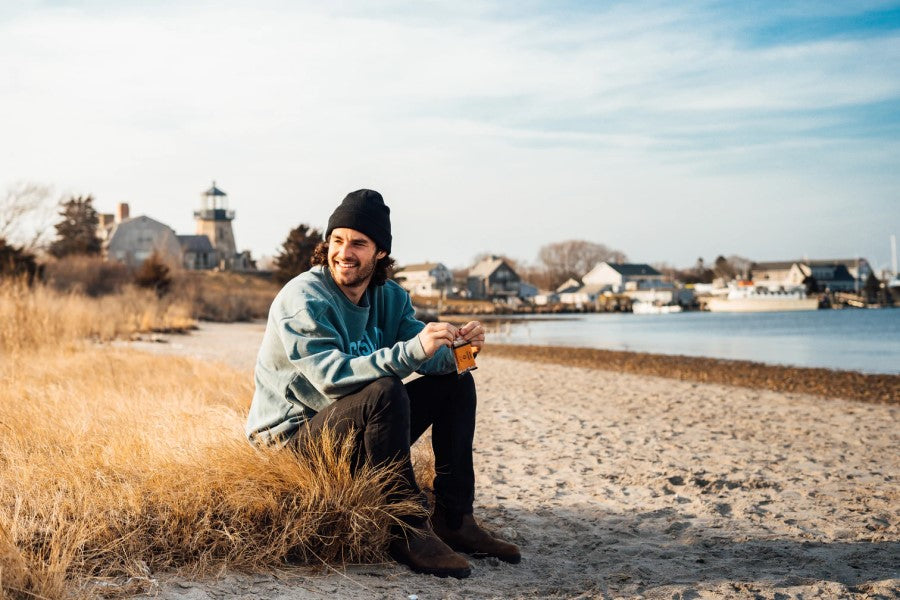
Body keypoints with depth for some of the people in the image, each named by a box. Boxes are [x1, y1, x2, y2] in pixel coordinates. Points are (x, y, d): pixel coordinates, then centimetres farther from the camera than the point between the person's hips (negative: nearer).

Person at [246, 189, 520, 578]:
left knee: (455, 381, 2)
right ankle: (409, 531, -24)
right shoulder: (303, 299, -20)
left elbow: (428, 357, -1)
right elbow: (332, 377, -32)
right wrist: (412, 351, -43)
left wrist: (457, 346, -24)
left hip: (358, 431, 8)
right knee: (384, 392, -34)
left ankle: (453, 520, 0)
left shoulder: (389, 297, 5)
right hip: (293, 439, -8)